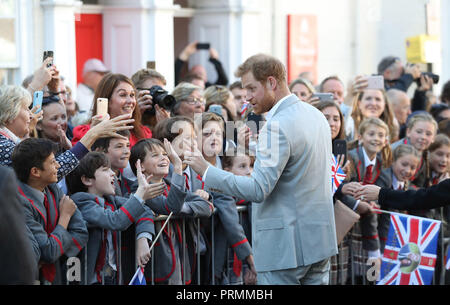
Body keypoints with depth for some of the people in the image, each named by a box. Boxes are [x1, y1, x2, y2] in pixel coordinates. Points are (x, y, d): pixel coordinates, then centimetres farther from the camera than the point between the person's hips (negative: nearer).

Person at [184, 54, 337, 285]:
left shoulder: (277, 126, -18)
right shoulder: (316, 116, 11)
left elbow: (258, 190, -22)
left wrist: (207, 171, -17)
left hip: (285, 245, -9)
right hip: (320, 239, 9)